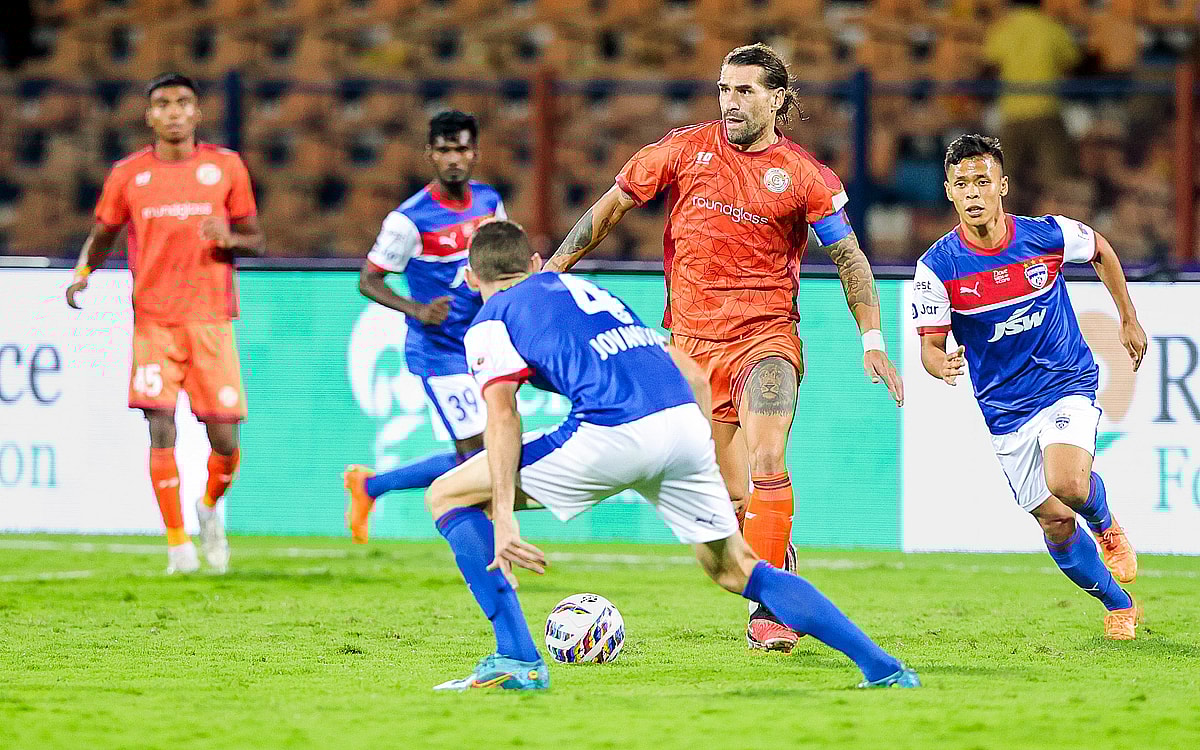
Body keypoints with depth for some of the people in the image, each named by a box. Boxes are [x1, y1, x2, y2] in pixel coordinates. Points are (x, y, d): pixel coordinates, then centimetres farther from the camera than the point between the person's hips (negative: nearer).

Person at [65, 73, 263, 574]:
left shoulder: (225, 166, 5)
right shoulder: (128, 175, 5)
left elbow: (255, 240, 10)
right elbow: (102, 235, 15)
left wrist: (230, 239, -13)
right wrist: (83, 273, -6)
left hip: (211, 318, 0)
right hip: (153, 320, 0)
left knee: (223, 437, -3)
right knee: (161, 429, -13)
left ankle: (211, 506, 29)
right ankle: (177, 542, -2)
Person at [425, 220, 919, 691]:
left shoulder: (490, 321, 15)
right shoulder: (589, 290, 35)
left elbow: (502, 413, -5)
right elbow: (693, 375, 30)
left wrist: (503, 516, -13)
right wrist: (708, 465, 35)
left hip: (611, 435, -6)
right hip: (685, 421, 6)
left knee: (448, 496, 10)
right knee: (733, 569, 23)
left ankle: (517, 660, -1)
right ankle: (883, 668, 15)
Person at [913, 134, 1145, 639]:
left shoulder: (1048, 236, -12)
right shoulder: (938, 266, -14)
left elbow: (1101, 250, 11)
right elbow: (930, 344, -7)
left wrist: (1129, 321, 18)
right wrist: (943, 366, -31)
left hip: (1068, 383, -1)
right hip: (1005, 406, 1)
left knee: (1067, 484, -28)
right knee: (1054, 521, 0)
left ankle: (1107, 527, 8)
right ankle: (1119, 604, 24)